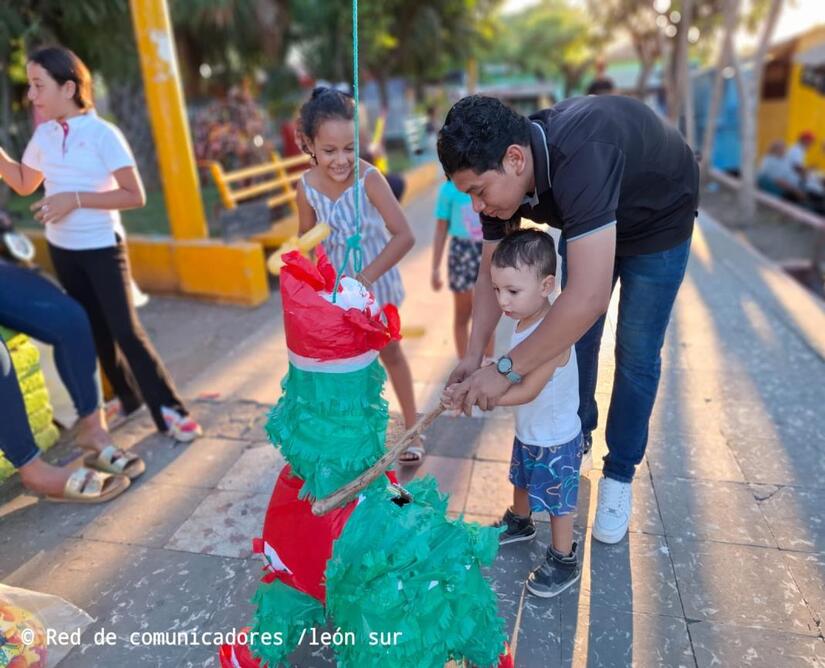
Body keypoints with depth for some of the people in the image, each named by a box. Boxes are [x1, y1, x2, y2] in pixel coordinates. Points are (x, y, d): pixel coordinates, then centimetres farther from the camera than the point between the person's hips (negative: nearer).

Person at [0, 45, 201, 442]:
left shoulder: (102, 134, -14)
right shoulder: (44, 135, 4)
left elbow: (135, 196, -18)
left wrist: (76, 199, -23)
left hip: (102, 248, -6)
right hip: (62, 249, 6)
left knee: (125, 329, -9)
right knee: (95, 329, 13)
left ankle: (169, 409, 2)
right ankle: (128, 398, 29)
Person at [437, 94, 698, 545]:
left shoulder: (578, 158, -45)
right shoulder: (499, 173, -23)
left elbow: (588, 296, -51)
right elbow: (492, 272, -13)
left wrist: (506, 370, -44)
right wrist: (473, 356, -22)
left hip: (658, 220, -5)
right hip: (585, 222, 6)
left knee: (636, 353, -1)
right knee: (574, 337, 9)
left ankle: (619, 475, 18)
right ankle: (577, 437, 33)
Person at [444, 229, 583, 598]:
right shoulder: (524, 321, -6)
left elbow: (527, 391, -35)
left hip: (555, 439, -8)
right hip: (528, 430, 8)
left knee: (557, 501, 11)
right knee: (523, 481, 29)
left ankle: (564, 562, 33)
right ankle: (519, 523, 55)